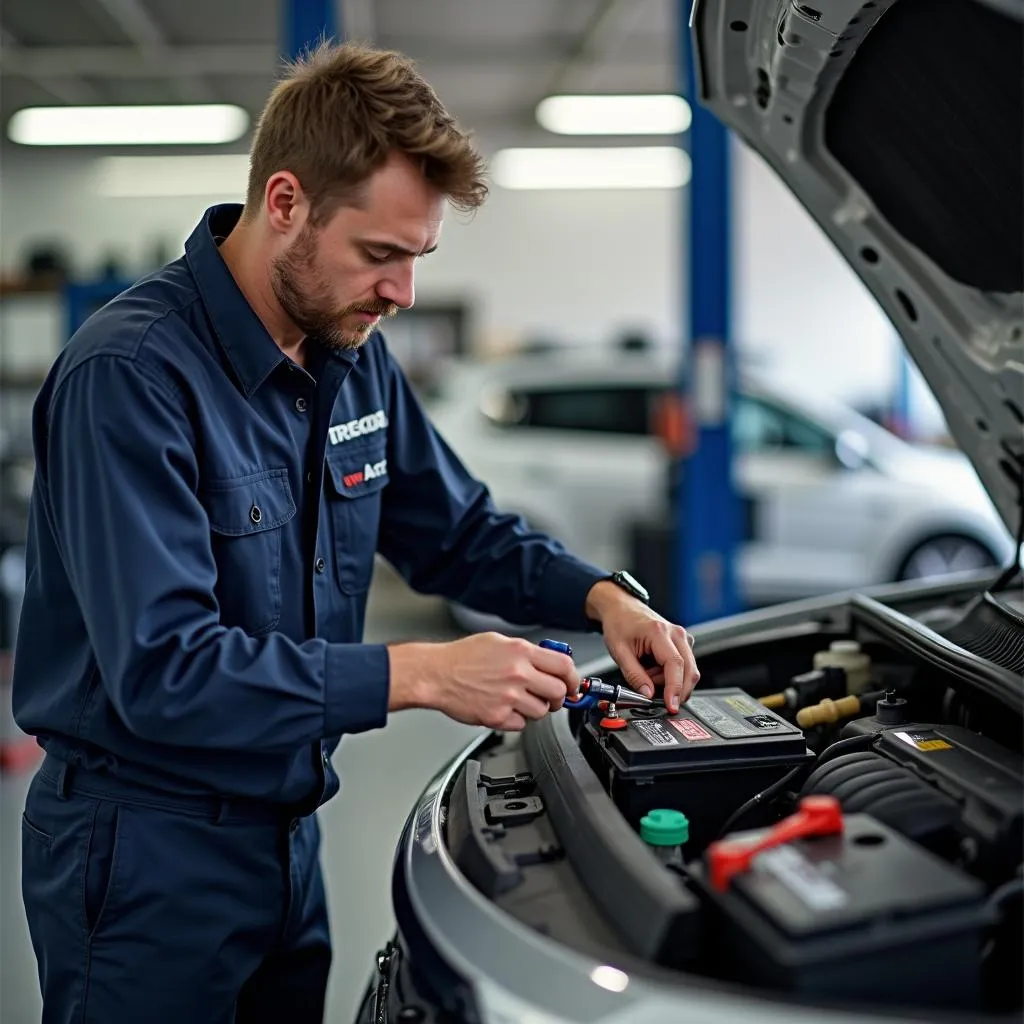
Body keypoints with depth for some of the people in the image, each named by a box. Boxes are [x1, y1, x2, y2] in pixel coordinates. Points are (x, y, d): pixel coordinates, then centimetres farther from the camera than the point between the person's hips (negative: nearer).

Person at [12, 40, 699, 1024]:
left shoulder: (355, 360, 2)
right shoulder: (131, 374, -23)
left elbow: (458, 530, 13)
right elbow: (164, 671, -29)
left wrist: (601, 595, -4)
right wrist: (422, 675, -30)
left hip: (285, 828, 8)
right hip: (145, 845, -7)